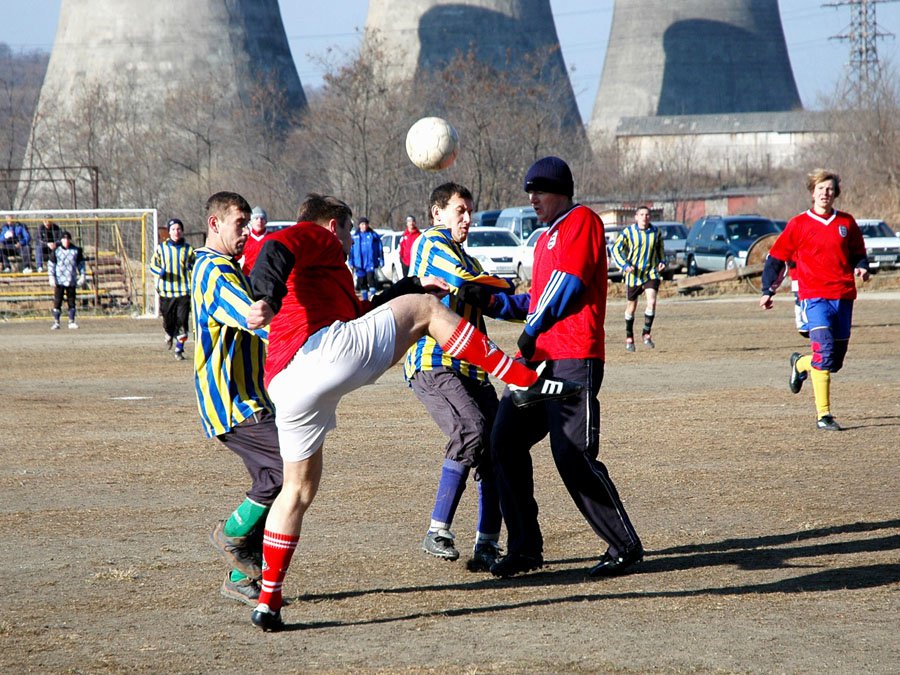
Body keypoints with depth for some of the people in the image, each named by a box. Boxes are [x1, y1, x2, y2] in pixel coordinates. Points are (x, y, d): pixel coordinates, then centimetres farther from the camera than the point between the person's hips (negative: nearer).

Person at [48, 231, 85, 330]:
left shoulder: (76, 250, 5)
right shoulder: (56, 251, 0)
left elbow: (81, 263, 12)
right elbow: (51, 264, 2)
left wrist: (82, 276, 5)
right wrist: (51, 277, -7)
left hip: (72, 280, 2)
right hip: (59, 280, -2)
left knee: (71, 302, 5)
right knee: (57, 302, -5)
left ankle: (71, 322, 13)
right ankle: (56, 322, -1)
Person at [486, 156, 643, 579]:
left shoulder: (582, 221, -4)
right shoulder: (545, 240, 25)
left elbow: (567, 283, -13)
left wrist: (532, 331, -8)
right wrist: (495, 300, 14)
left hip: (574, 358, -10)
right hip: (539, 358, 10)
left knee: (574, 458, -13)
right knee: (505, 443, 3)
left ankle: (625, 546, -2)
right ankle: (525, 547, 9)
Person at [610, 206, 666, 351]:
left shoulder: (655, 232, 2)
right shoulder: (628, 232, -8)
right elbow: (615, 249, -5)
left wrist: (662, 262, 3)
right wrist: (624, 265, -17)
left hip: (651, 273, 1)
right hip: (634, 274, -1)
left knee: (651, 302, -17)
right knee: (631, 307, 8)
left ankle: (646, 334, -3)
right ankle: (629, 338, 25)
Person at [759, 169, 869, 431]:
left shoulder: (846, 223, 10)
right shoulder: (799, 224, 2)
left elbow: (858, 253, 22)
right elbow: (776, 257, 8)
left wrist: (861, 268, -1)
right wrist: (767, 291, 4)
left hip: (843, 296, 4)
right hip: (815, 296, -4)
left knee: (836, 359, 9)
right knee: (824, 351, -19)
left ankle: (800, 364, 41)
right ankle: (823, 415, -15)